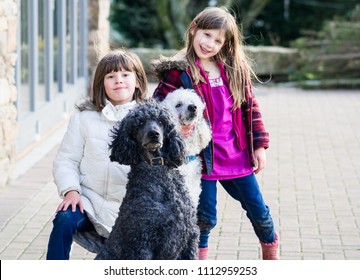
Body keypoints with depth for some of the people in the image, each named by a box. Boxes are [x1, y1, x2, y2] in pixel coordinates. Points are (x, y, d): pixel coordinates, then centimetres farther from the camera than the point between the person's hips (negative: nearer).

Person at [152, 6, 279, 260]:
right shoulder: (177, 71, -9)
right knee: (206, 217, 1)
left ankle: (272, 254, 38)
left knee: (258, 210, 13)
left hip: (236, 154, 4)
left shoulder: (236, 70, 5)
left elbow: (250, 107, 10)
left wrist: (259, 145, 7)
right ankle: (200, 256, 27)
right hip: (201, 157, -4)